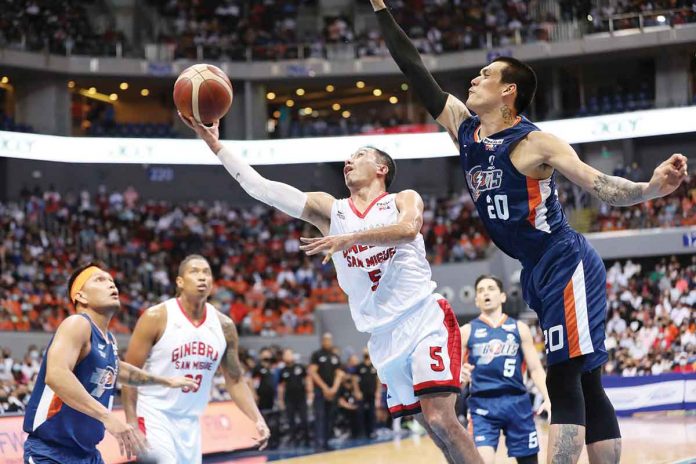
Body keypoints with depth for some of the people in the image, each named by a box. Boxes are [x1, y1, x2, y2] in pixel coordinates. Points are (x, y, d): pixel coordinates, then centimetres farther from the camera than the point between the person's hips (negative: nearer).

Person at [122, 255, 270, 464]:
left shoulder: (224, 326, 2)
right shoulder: (157, 318, -12)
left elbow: (235, 380, 10)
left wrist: (257, 419, -2)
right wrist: (131, 423, -16)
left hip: (190, 422, 6)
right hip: (153, 416, -6)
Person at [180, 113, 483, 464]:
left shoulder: (404, 200, 3)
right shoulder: (330, 210, 10)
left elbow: (408, 229, -23)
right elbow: (261, 188, 1)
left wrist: (349, 238, -33)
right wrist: (214, 144, -6)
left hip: (425, 319, -4)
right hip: (385, 338, 4)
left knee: (439, 418, -18)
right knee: (433, 426, 1)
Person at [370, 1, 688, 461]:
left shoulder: (535, 143, -14)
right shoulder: (463, 126, 7)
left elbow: (600, 185, -19)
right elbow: (416, 72, 10)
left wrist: (650, 188, -38)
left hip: (567, 266, -8)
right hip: (537, 271, 8)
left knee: (565, 384, -13)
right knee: (584, 385, 8)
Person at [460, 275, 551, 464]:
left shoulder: (519, 328, 10)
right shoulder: (467, 331, 8)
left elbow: (535, 369, 7)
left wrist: (548, 399, -8)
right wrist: (460, 374, -18)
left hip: (517, 402, 2)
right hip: (483, 405, -2)